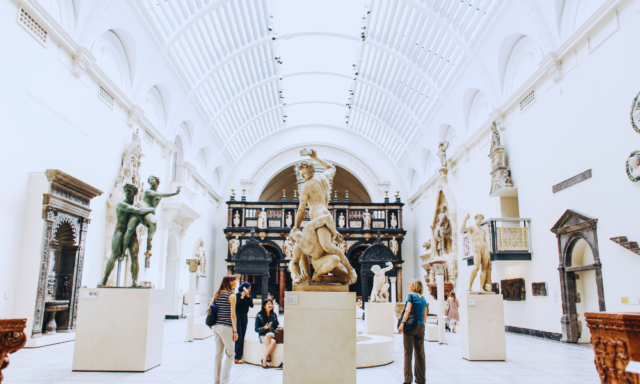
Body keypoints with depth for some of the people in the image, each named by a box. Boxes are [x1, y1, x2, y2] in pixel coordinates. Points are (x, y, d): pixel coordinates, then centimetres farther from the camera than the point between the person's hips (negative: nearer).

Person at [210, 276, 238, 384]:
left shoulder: (217, 294, 10)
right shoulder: (231, 296, -9)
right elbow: (232, 315, -12)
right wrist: (235, 331, -10)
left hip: (216, 327, 7)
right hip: (226, 327, -7)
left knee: (218, 354, 14)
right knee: (229, 354, 1)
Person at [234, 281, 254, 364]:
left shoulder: (249, 295, 7)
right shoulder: (238, 295, -10)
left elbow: (251, 305, -2)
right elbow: (236, 306, -17)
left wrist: (248, 296, -12)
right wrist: (242, 297, -21)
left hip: (244, 317, 6)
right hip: (238, 316, -6)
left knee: (242, 338, 6)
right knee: (238, 337, -9)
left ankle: (240, 356, 11)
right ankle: (237, 358, -7)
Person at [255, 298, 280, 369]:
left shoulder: (274, 315, 13)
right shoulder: (259, 316, 1)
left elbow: (277, 324, 24)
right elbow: (257, 329, -1)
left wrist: (278, 326, 1)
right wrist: (264, 328, -18)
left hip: (273, 334, 2)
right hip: (263, 336, -2)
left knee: (268, 335, -37)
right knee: (273, 342, -36)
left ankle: (264, 360, -27)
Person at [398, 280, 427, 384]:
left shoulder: (411, 295, -3)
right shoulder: (423, 298, 13)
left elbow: (408, 310, -15)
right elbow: (424, 315, 14)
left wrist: (402, 324, -17)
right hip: (421, 326, 5)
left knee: (408, 352, -1)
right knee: (420, 353, 10)